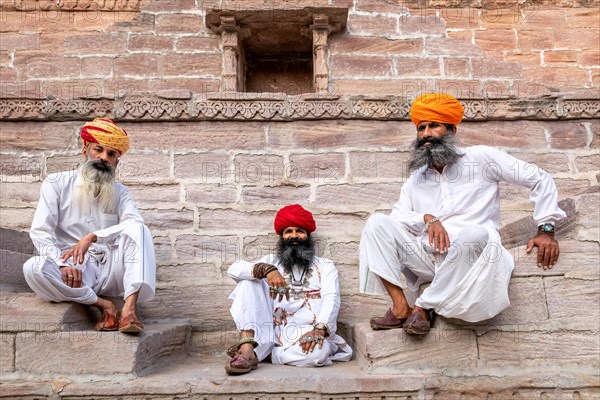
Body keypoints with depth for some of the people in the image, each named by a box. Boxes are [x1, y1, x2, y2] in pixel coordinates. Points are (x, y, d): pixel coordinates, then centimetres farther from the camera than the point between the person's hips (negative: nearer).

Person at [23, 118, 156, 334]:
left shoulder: (120, 192, 13)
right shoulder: (56, 183, 7)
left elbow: (135, 223, -9)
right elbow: (40, 231, -3)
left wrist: (92, 237, -25)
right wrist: (62, 264, -22)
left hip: (110, 270, 1)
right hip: (74, 272, -1)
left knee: (137, 230, -24)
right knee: (33, 268, -31)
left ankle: (129, 308, -39)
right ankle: (102, 304, -21)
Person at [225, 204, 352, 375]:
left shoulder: (324, 265, 16)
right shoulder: (271, 261, 18)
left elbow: (331, 298, -2)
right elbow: (234, 269, 0)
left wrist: (319, 329, -23)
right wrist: (265, 269, -21)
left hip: (303, 335, -2)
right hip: (269, 332, 2)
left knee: (318, 351, -36)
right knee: (251, 278, -12)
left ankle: (257, 354, -21)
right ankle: (247, 348, -27)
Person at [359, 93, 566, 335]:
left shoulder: (480, 158, 7)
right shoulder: (416, 180, 19)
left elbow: (540, 179, 6)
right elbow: (397, 217, 4)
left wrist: (546, 230, -3)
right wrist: (427, 219, -16)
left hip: (471, 256, -3)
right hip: (427, 257, 4)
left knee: (471, 233, -38)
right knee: (377, 222, -14)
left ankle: (424, 308, -20)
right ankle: (400, 307, -23)